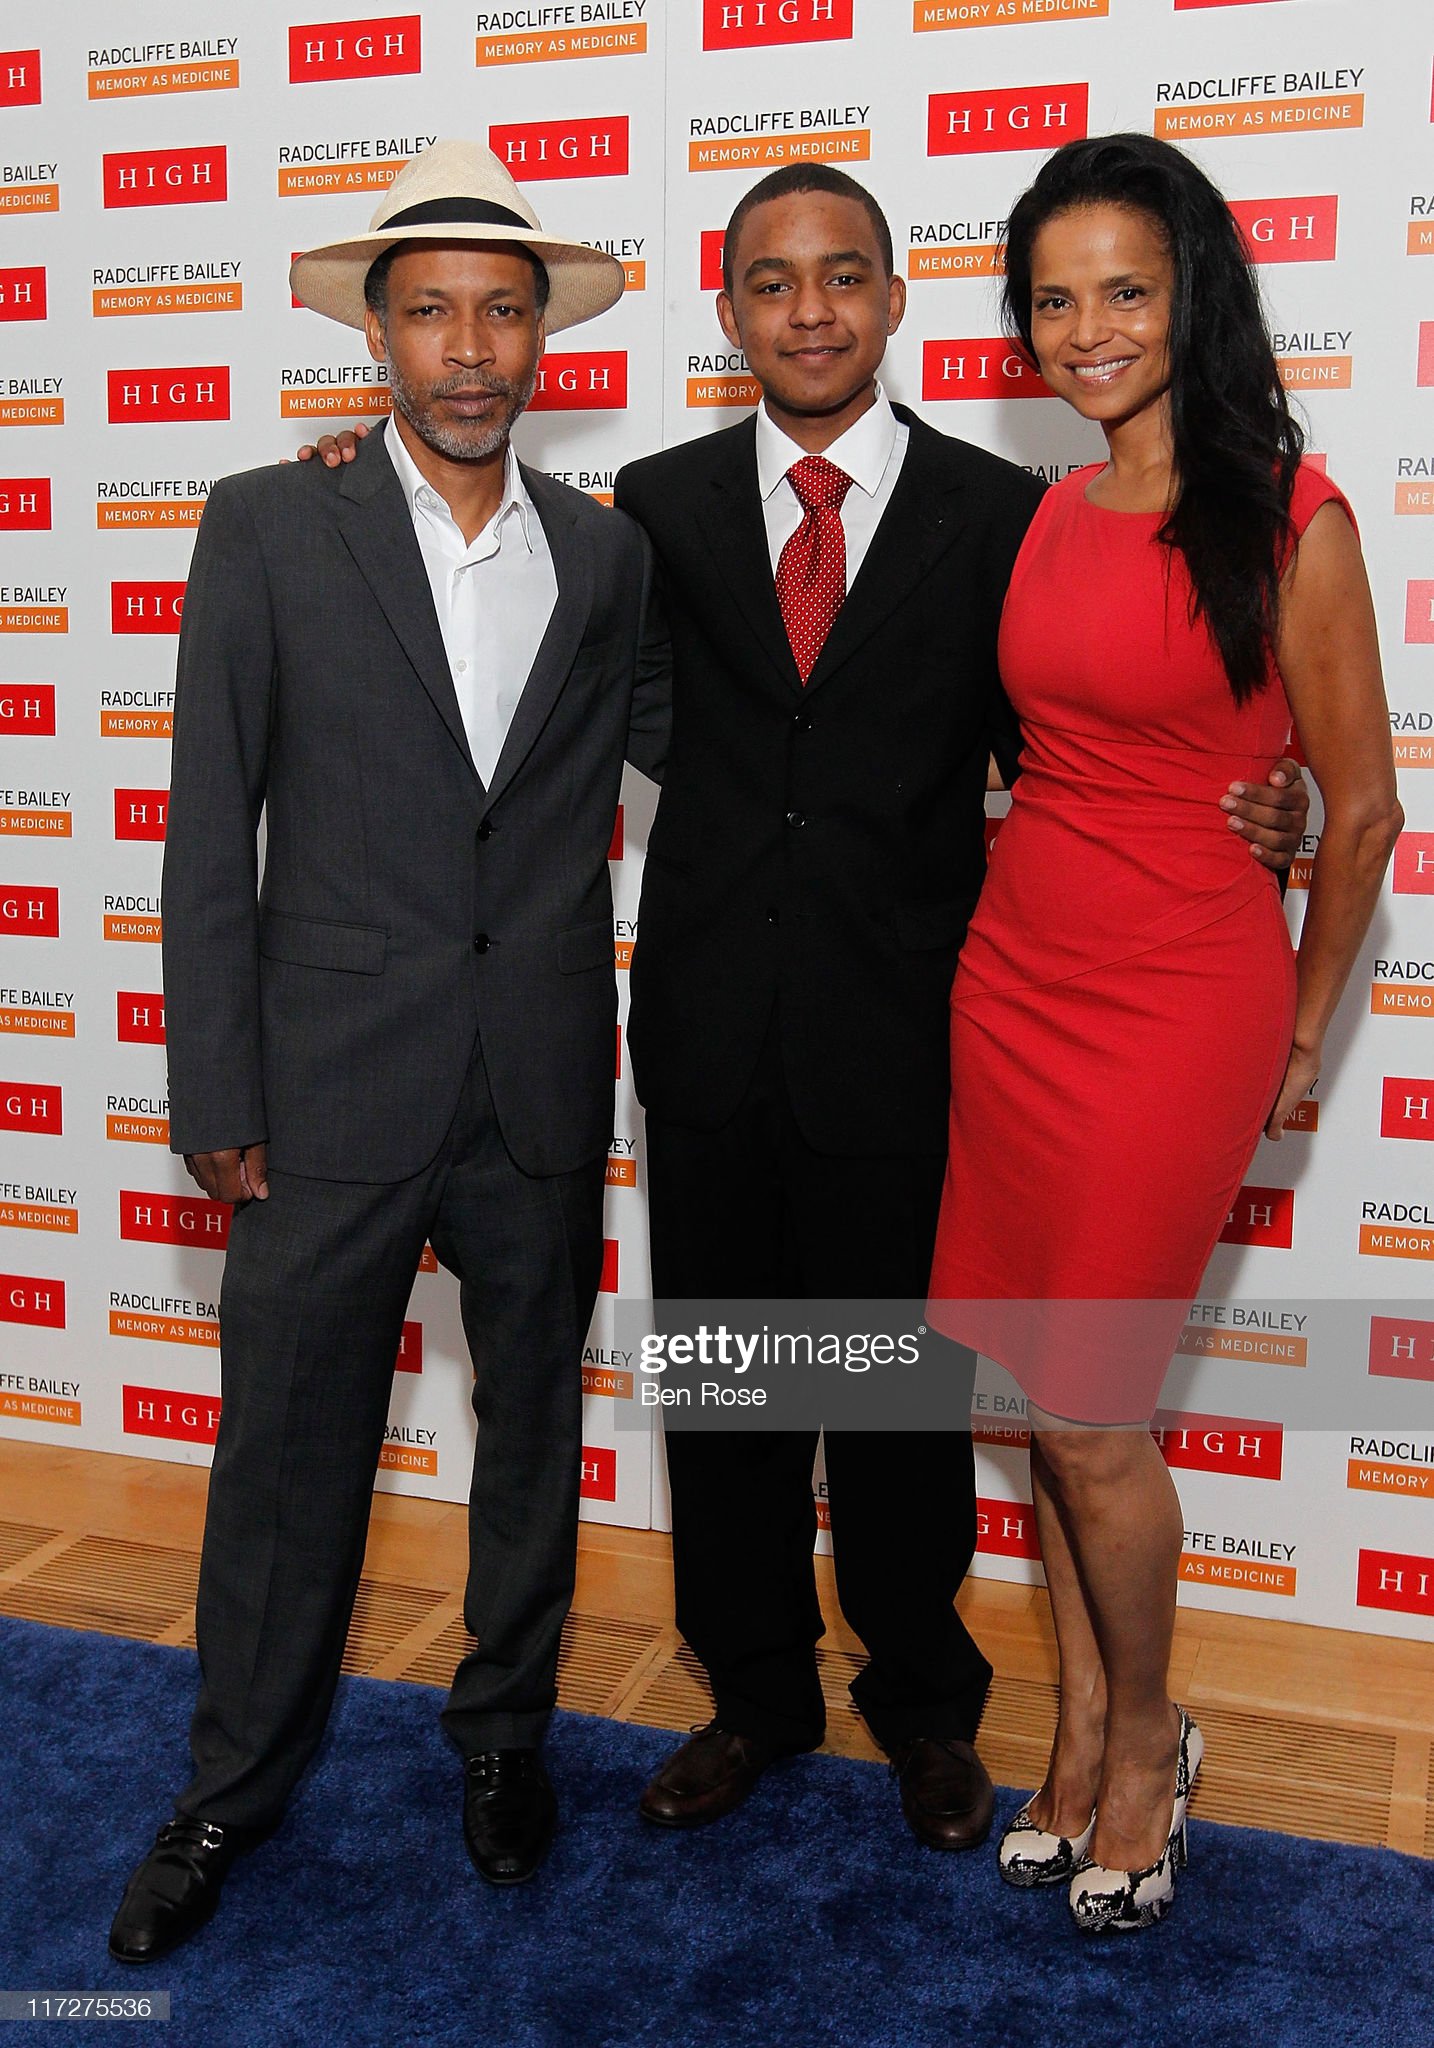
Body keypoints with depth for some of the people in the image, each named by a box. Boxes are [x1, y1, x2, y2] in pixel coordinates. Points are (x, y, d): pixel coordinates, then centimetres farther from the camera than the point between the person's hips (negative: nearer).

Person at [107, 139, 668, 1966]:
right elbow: (209, 832, -4)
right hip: (334, 1081, -2)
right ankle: (236, 1784, 31)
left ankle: (504, 1726, 39)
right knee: (288, 1441, 9)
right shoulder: (267, 529, -3)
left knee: (534, 1421, 16)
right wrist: (213, 1096, -6)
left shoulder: (605, 554, 5)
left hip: (544, 1093, 3)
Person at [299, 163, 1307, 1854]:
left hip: (901, 1034, -2)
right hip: (712, 1031, 2)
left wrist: (1246, 816, -13)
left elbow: (1041, 756, 2)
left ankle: (924, 1702, 36)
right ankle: (758, 1690, 37)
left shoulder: (1000, 512, -1)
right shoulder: (660, 505, 5)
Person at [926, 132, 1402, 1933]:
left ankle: (1144, 1747, 27)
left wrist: (1301, 1032, 4)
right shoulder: (1049, 516, 8)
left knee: (1091, 1415, 1)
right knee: (1044, 1390, 13)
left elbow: (1360, 806, -3)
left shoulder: (1287, 519, -10)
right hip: (1013, 979, 6)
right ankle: (1084, 1729, 32)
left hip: (1175, 1007, -6)